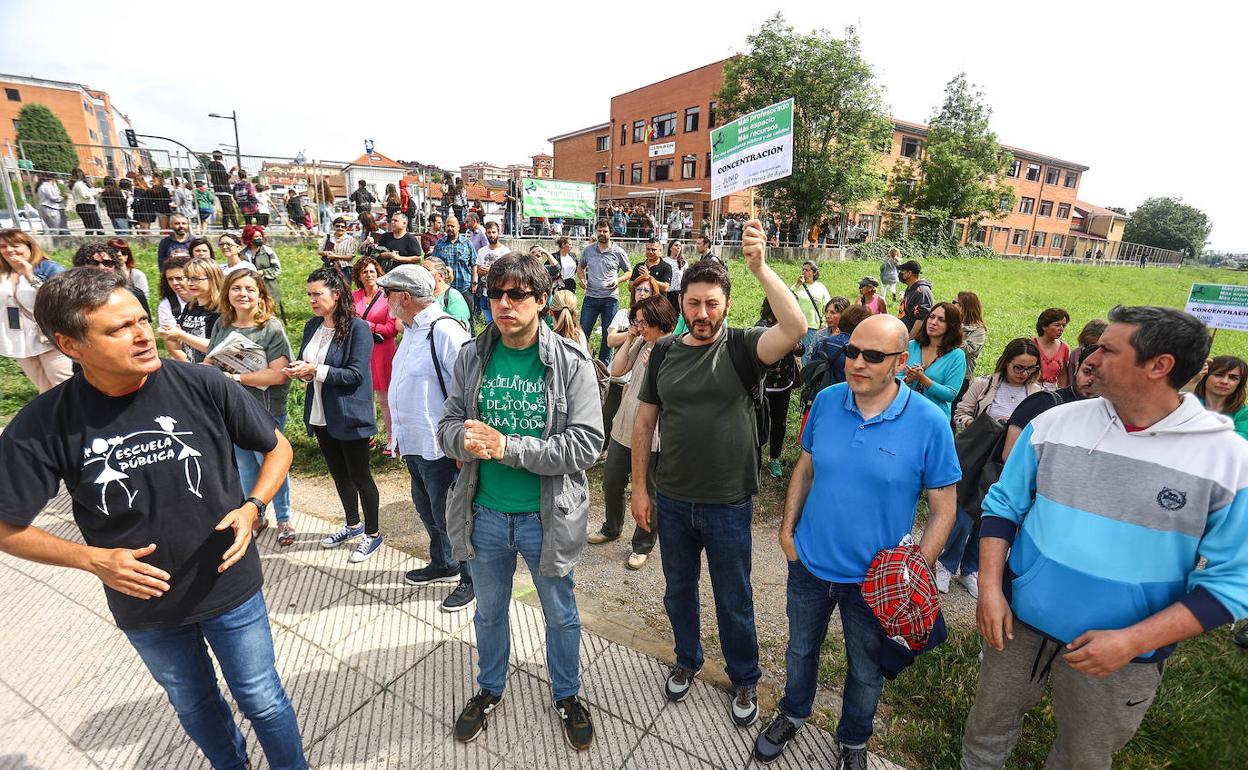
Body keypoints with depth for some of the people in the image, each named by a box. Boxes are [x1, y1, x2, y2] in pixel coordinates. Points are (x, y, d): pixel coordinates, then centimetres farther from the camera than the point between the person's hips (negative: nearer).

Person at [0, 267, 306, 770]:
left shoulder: (201, 386, -20)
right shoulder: (43, 426, -17)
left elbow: (278, 447, -6)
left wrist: (252, 507, -20)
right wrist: (91, 559, -18)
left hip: (230, 589, -2)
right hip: (144, 605, 2)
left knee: (262, 701, 16)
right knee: (195, 708, 27)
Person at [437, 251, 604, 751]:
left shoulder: (571, 363, -15)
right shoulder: (471, 357, -4)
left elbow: (586, 444, -20)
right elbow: (447, 425, 1)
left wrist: (507, 446, -25)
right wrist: (464, 437, -23)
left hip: (547, 515, -2)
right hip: (485, 513, 3)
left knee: (561, 616, 19)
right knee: (489, 612, 25)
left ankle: (567, 696, 48)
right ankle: (489, 690, 53)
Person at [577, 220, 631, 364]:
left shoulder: (618, 252, 0)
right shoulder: (588, 249, 7)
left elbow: (629, 272, 8)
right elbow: (580, 267, 20)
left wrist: (618, 280, -10)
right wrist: (581, 279, 1)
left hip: (610, 298, -1)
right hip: (591, 297, 2)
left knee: (608, 334, 7)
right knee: (583, 331, 2)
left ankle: (604, 365, 19)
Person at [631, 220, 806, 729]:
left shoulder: (742, 348, -11)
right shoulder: (665, 353, -1)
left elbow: (796, 328, -32)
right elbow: (644, 422, 4)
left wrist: (759, 267, -40)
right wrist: (639, 487, 4)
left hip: (728, 504, -3)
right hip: (672, 500, 4)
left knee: (734, 601, 16)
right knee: (678, 590, 23)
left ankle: (745, 680, 42)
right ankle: (687, 660, 49)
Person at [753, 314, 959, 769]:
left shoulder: (929, 423, -19)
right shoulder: (826, 401, -10)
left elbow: (943, 508, -10)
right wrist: (787, 528, 0)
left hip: (874, 578, -2)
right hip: (810, 562, 3)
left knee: (866, 668, 23)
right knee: (801, 648, 25)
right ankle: (793, 714, 53)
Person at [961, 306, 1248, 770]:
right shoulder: (1054, 423, -7)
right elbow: (1004, 505, 1)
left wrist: (1132, 641, -19)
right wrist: (990, 588, -8)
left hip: (1120, 658, -1)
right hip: (1017, 623, 2)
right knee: (987, 730, 20)